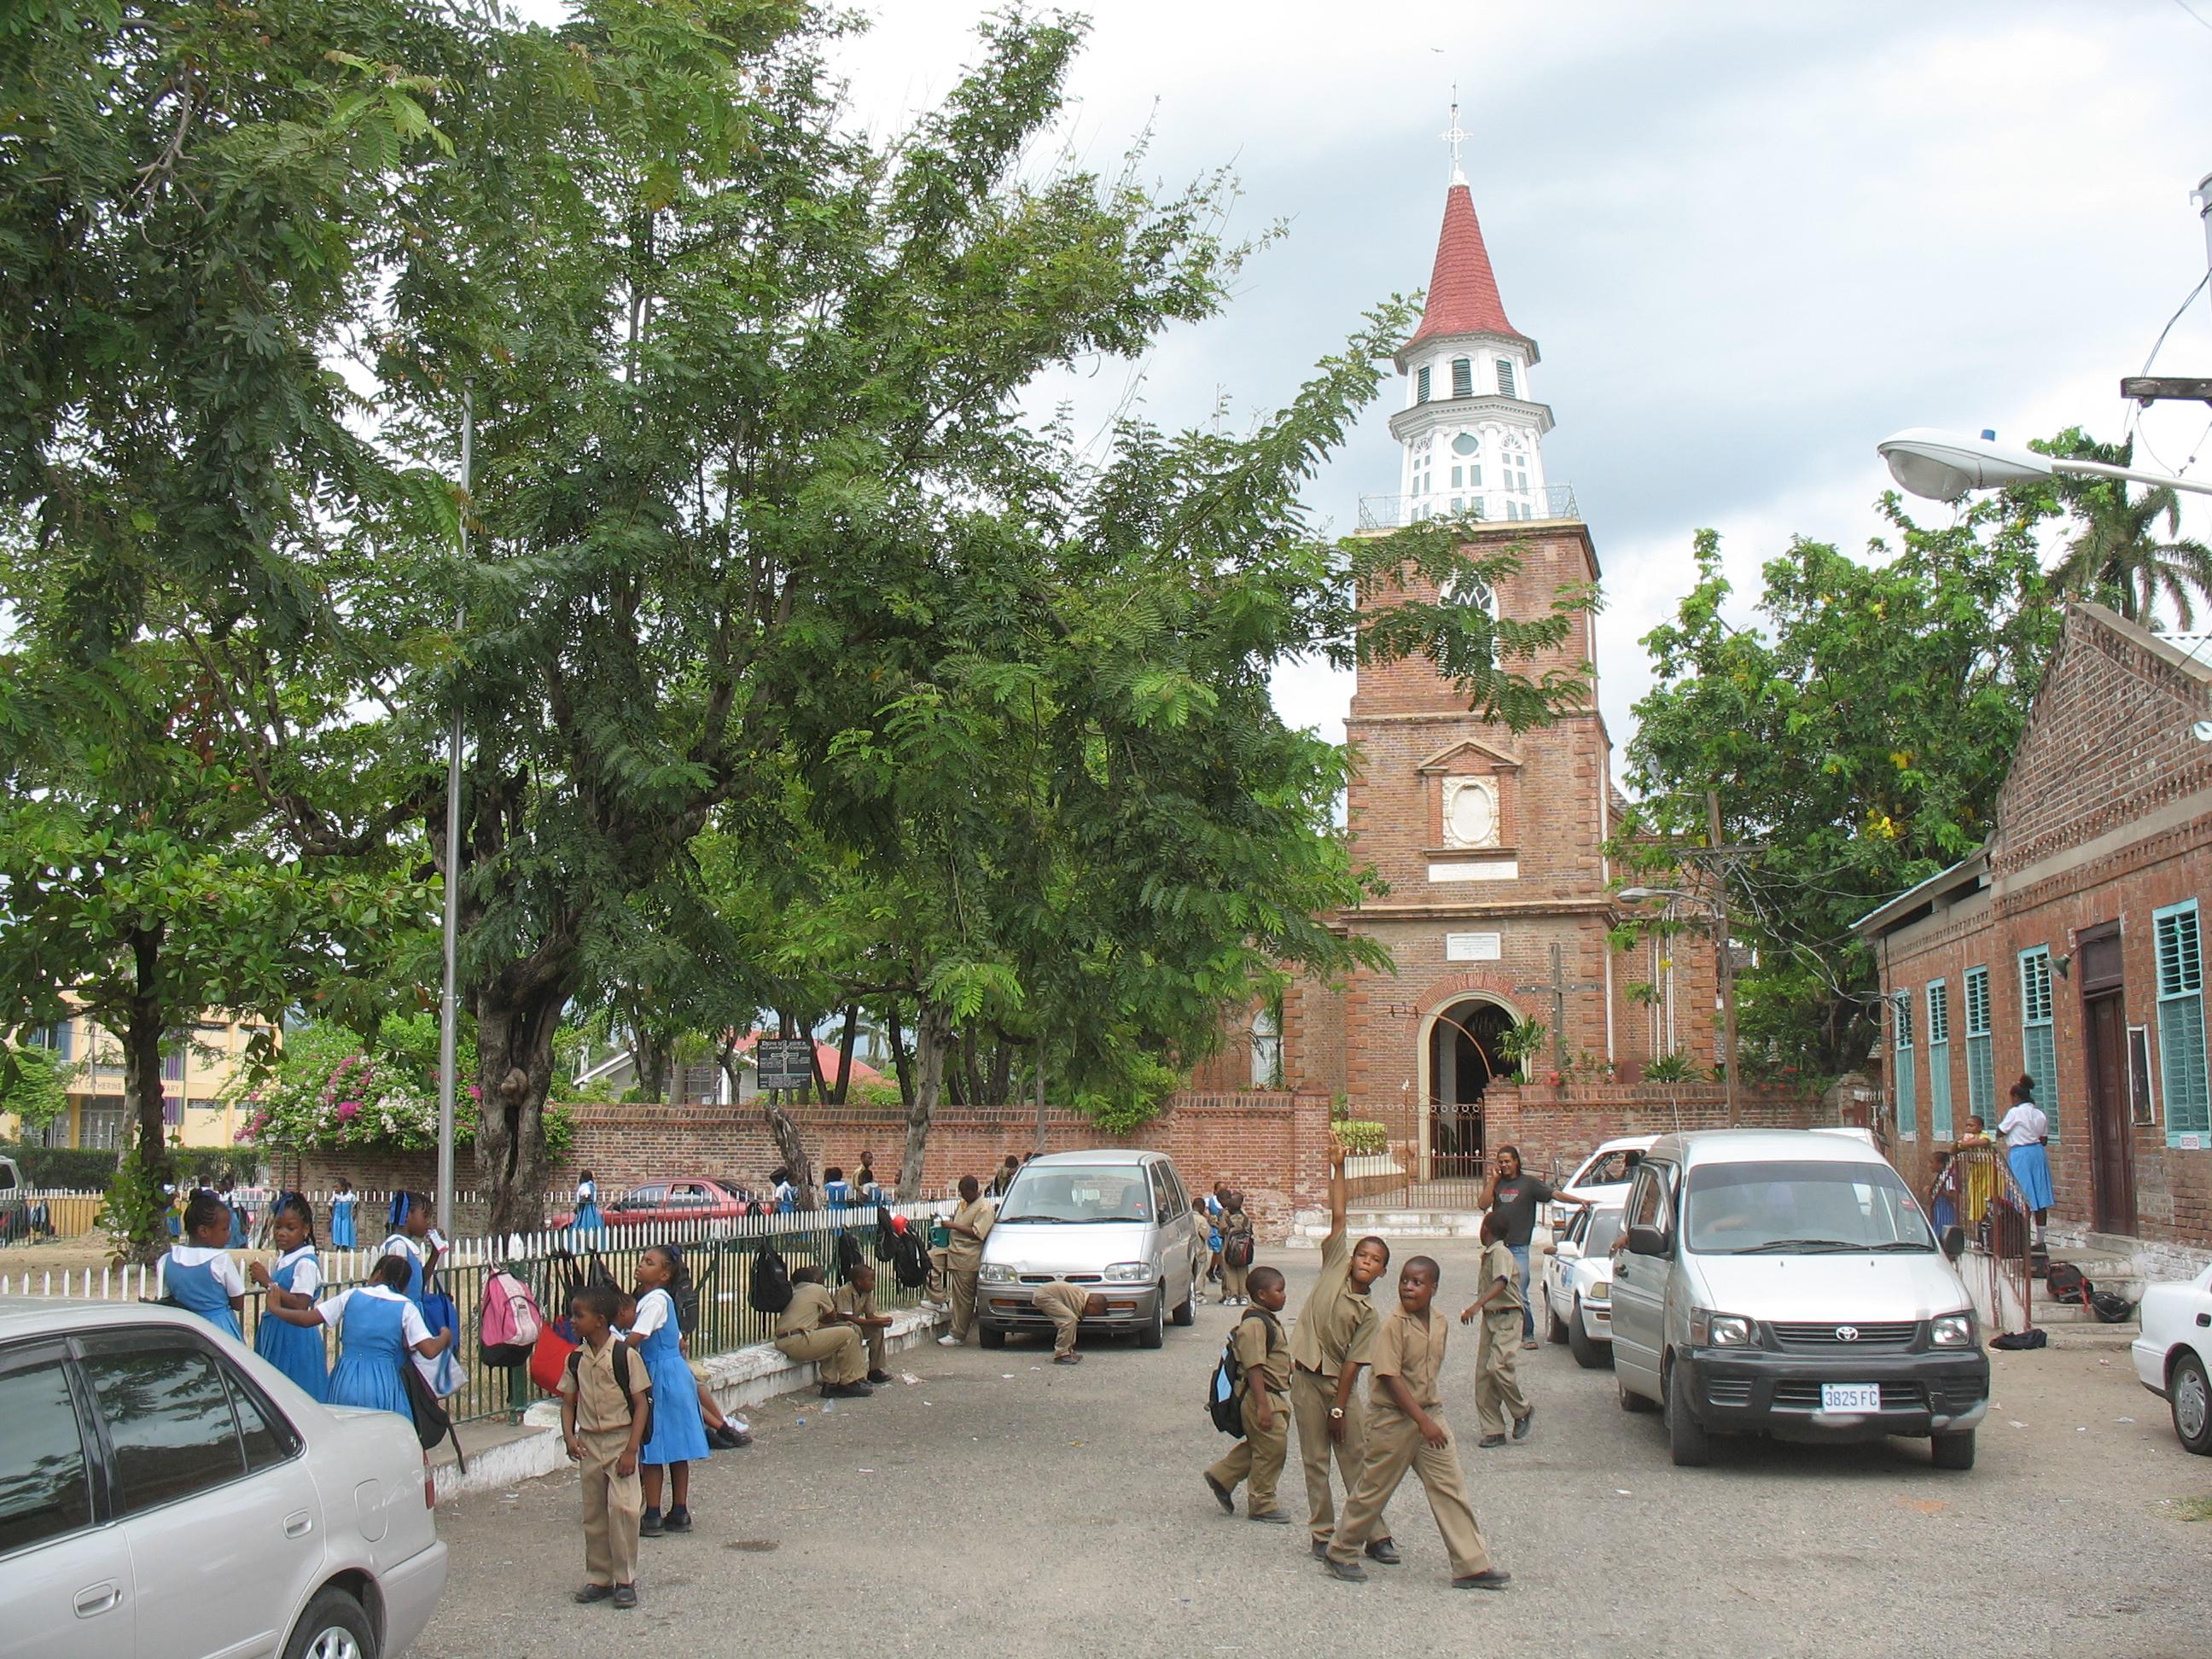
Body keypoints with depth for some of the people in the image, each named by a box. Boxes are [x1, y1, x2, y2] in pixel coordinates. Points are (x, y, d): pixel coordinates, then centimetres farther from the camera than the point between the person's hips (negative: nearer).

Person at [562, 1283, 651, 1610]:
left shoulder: (624, 1356, -11)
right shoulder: (576, 1359, 5)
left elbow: (641, 1404, -9)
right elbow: (568, 1402, 10)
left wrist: (631, 1449, -14)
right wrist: (569, 1436, -9)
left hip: (621, 1440, -5)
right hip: (589, 1443, 5)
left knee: (623, 1507, -15)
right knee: (594, 1513, 9)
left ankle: (625, 1580, -4)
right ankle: (598, 1578, 20)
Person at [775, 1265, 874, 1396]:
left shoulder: (794, 1292, 24)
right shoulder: (818, 1289, 2)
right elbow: (832, 1317, 13)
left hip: (782, 1342, 9)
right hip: (797, 1342, -9)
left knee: (829, 1336, 29)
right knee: (849, 1334, -6)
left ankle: (830, 1384, 19)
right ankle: (849, 1384, 2)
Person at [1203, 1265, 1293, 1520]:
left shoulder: (1268, 1320, 13)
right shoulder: (1254, 1324, -20)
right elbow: (1254, 1368, -25)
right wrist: (1262, 1405, -28)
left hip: (1274, 1396, 10)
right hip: (1262, 1396, -10)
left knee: (1258, 1446, 17)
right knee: (1271, 1448, -2)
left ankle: (1222, 1477, 27)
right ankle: (1261, 1505, 11)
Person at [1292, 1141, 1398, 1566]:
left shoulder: (1368, 1313, -2)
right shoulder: (1335, 1267, 0)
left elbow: (1353, 1363, -6)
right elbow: (1337, 1217, -3)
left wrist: (1339, 1407, -13)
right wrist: (1337, 1169, -5)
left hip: (1342, 1384, 0)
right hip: (1307, 1377, 0)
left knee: (1358, 1458, 0)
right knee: (1315, 1460, 5)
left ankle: (1374, 1534, 6)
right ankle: (1323, 1533, 13)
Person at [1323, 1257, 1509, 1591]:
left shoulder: (1439, 1324, 4)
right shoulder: (1393, 1323, -18)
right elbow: (1390, 1377, -21)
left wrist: (1433, 1413, 14)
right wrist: (1423, 1421, -24)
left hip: (1429, 1413, 6)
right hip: (1393, 1417, -6)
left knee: (1451, 1487, 2)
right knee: (1374, 1489, 6)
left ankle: (1472, 1566, 6)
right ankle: (1340, 1553, 22)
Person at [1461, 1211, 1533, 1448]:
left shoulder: (1501, 1253, -15)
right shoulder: (1487, 1255, 15)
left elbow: (1501, 1283, -31)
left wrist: (1476, 1305, -41)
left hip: (1507, 1319, -9)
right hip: (1490, 1319, 9)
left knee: (1498, 1367, -21)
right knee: (1483, 1375, 2)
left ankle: (1523, 1411, 4)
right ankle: (1493, 1431, 4)